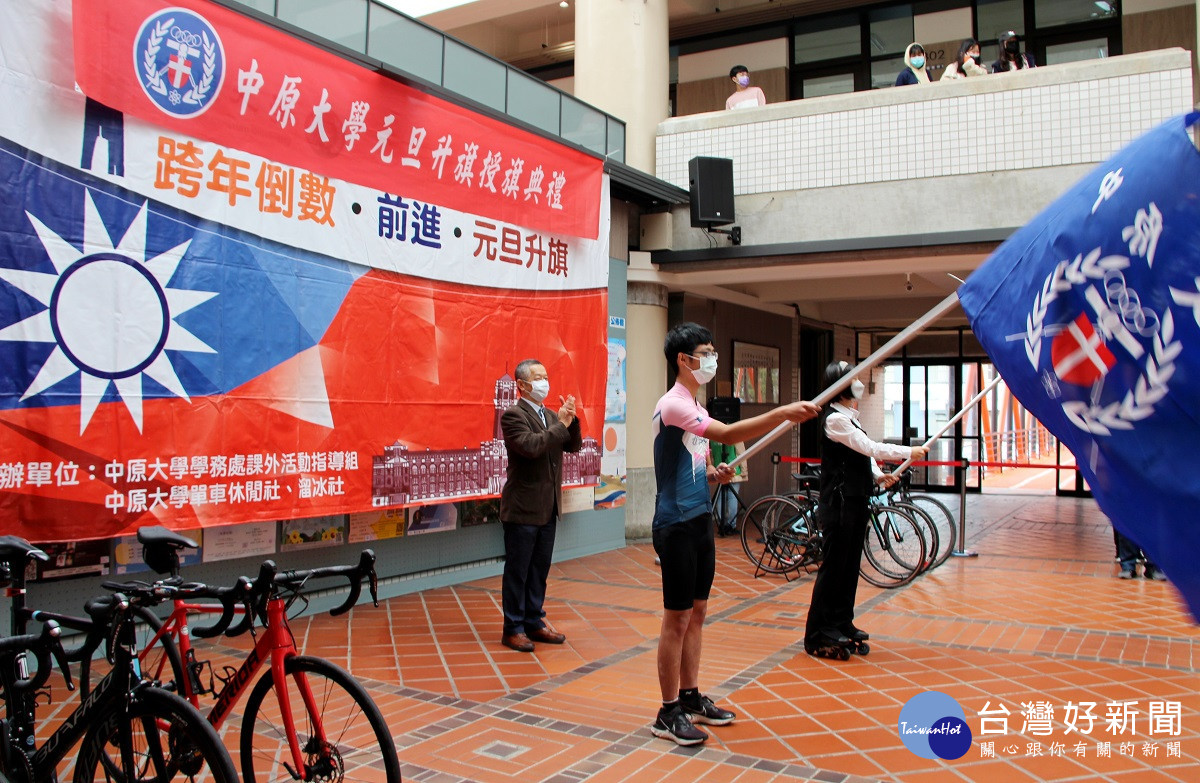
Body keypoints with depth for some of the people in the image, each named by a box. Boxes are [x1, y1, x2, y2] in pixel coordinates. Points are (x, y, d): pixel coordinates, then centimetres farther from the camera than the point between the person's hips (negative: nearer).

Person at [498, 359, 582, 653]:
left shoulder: (550, 416, 13)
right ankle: (513, 629, 12)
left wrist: (571, 420, -6)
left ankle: (534, 623, 25)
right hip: (523, 508, -8)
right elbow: (530, 446, -26)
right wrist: (561, 424, -20)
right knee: (517, 571, 2)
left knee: (540, 569, 15)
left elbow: (574, 446, 9)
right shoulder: (513, 415, -12)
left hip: (547, 508, 8)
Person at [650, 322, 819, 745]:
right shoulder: (672, 405, -16)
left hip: (700, 521, 9)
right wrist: (782, 413, -34)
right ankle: (668, 713, 8)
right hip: (676, 526, -9)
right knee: (677, 618, -2)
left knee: (697, 612, 15)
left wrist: (714, 473, 2)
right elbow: (727, 433, -30)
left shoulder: (694, 407, 15)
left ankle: (690, 697, 27)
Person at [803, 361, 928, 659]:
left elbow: (864, 454, 16)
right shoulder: (835, 419, -15)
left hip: (855, 500, 10)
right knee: (834, 565, -4)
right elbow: (870, 447, -17)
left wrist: (879, 475, -1)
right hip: (839, 502, -10)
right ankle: (818, 634, 4)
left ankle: (842, 623, 25)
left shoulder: (849, 418, 15)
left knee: (850, 563, 14)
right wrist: (910, 452, -11)